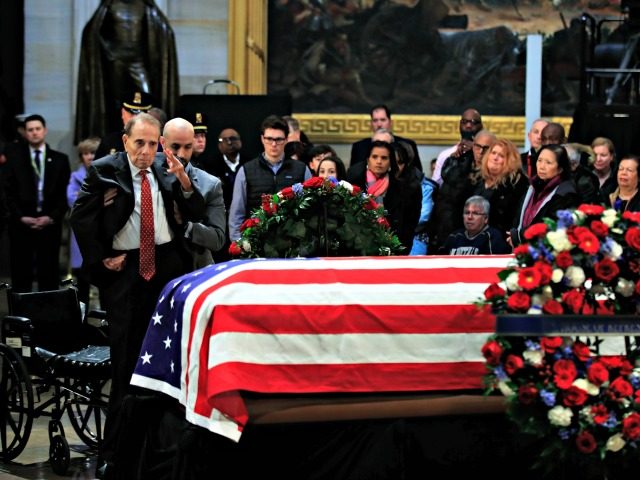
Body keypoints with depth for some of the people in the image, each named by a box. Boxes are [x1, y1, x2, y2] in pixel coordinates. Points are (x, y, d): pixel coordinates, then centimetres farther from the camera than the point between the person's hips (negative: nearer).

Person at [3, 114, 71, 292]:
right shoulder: (14, 157, 7)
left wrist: (52, 217, -8)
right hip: (21, 223, 0)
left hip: (50, 223, 0)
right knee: (21, 274, 1)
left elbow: (65, 193, 4)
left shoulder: (60, 159, 8)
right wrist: (21, 217, -8)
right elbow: (9, 191, 3)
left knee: (49, 273, 1)